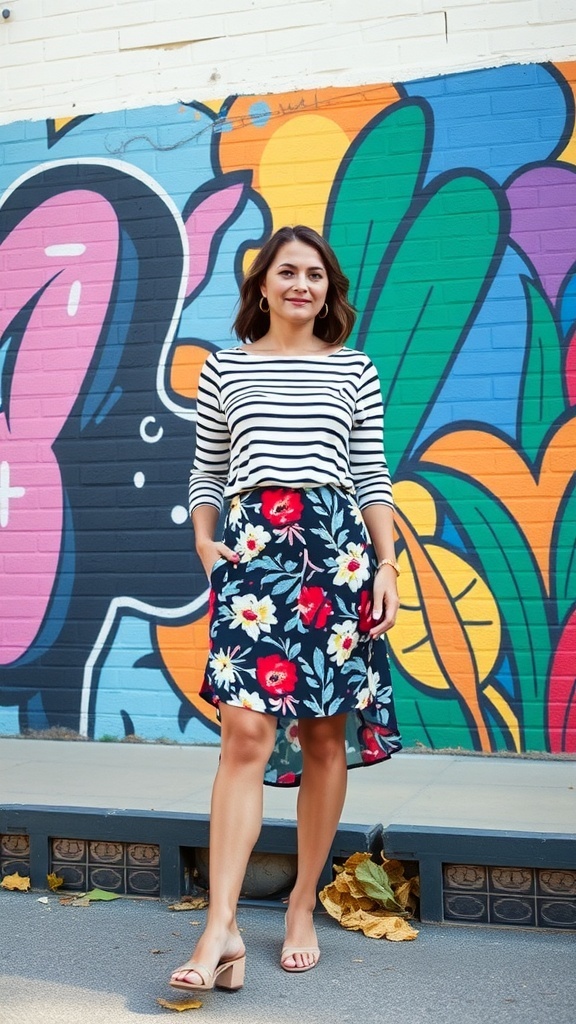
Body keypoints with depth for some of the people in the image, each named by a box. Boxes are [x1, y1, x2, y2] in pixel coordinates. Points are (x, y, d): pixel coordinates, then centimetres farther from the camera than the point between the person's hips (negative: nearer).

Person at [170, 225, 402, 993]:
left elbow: (373, 480, 11)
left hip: (337, 546, 2)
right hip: (252, 547, -1)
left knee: (327, 734, 4)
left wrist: (387, 566, 2)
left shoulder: (355, 371, 13)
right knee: (246, 732, -13)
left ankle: (303, 907, 18)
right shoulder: (225, 367, 13)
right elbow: (207, 473, 16)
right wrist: (204, 541, 1)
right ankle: (222, 929, -12)